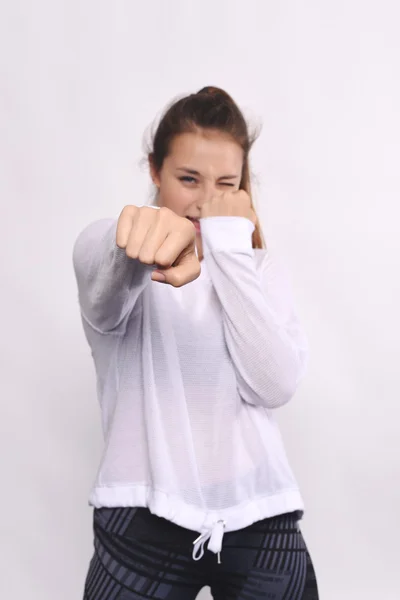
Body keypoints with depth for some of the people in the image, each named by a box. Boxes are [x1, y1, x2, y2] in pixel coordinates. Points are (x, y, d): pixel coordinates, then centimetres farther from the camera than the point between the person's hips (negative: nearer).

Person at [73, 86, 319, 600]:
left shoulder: (261, 265, 7)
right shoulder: (107, 245, -2)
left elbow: (274, 386, -9)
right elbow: (105, 298, -27)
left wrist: (230, 244, -11)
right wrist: (138, 239, -49)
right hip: (145, 519, -2)